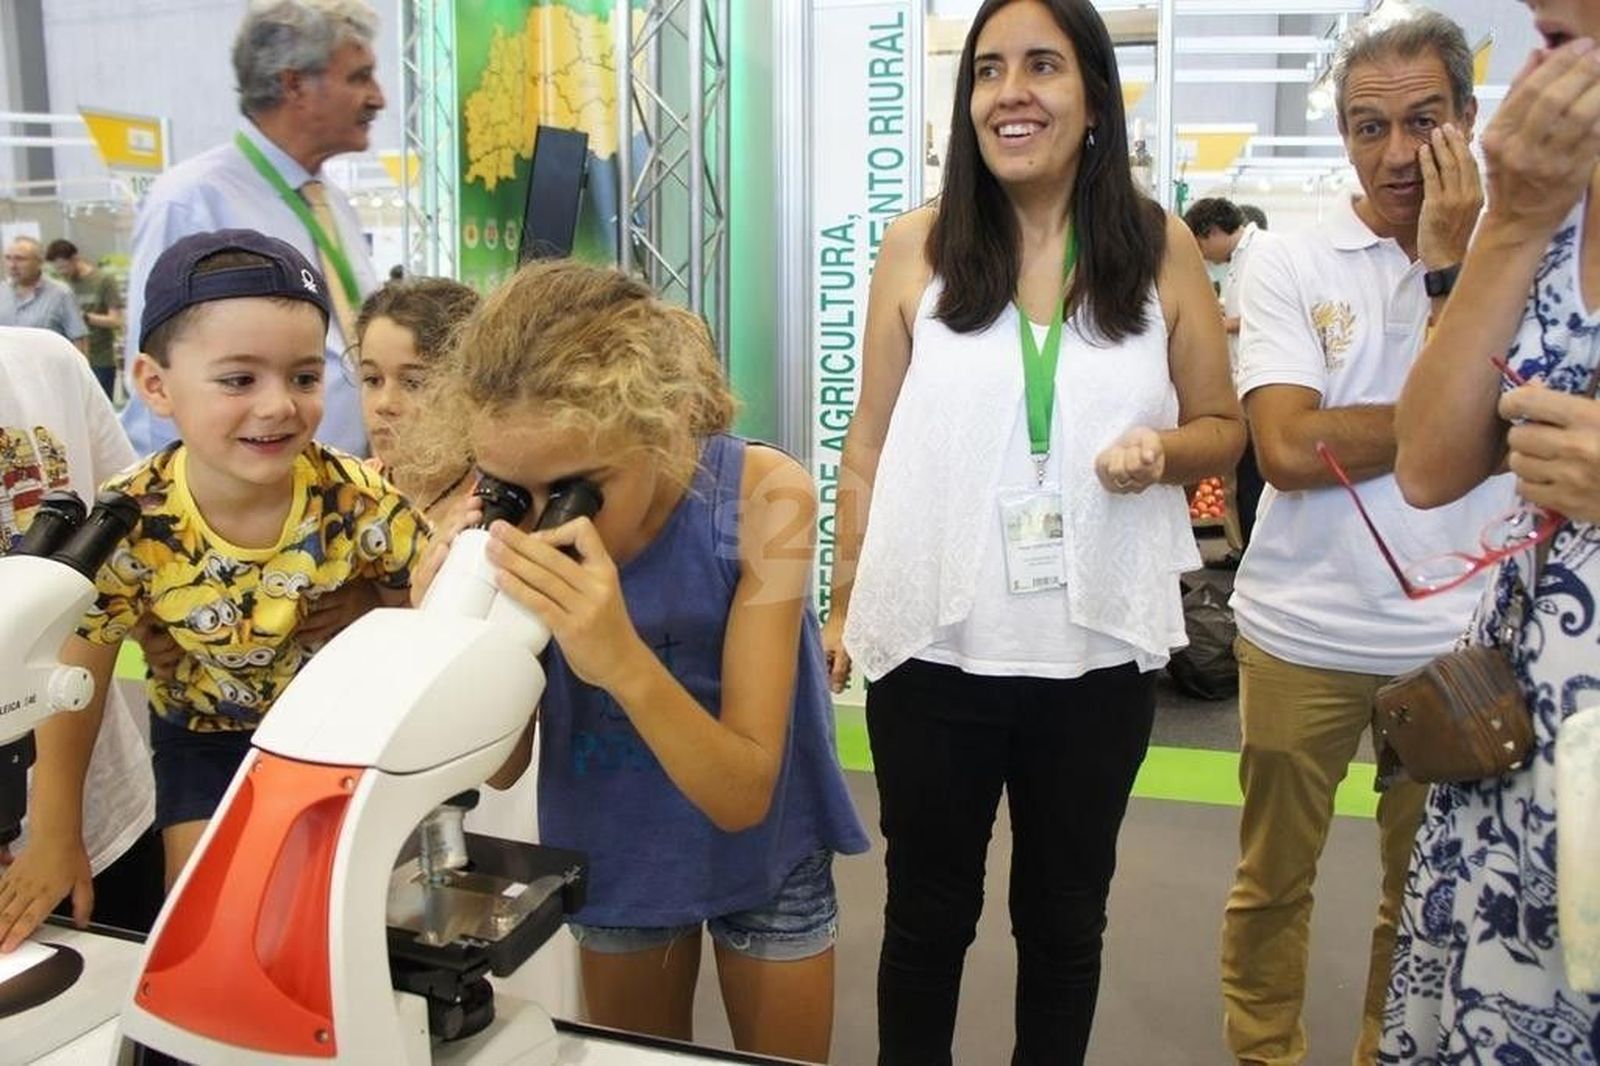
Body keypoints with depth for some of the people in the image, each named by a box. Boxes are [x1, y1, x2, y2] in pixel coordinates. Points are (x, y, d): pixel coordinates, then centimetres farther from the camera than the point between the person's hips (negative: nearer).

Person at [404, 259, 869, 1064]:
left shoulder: (762, 498, -28)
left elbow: (742, 795, -27)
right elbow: (502, 765, -14)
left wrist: (623, 661, -44)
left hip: (762, 847, -2)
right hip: (610, 854, 2)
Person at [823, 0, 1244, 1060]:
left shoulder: (1162, 247, -1)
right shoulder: (917, 246, -2)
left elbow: (1224, 430, 6)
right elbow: (869, 448, 2)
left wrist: (1163, 449, -16)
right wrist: (842, 607, 3)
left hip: (1099, 647, 1)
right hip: (934, 644, 0)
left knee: (1065, 914, 20)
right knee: (928, 911, 16)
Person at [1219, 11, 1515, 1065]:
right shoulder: (1288, 267, -3)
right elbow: (1288, 449, -16)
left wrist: (1447, 265, -14)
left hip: (1456, 635, 1)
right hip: (1302, 633, -1)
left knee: (1429, 888, 16)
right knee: (1273, 877, 12)